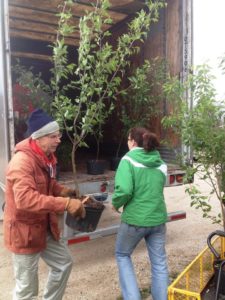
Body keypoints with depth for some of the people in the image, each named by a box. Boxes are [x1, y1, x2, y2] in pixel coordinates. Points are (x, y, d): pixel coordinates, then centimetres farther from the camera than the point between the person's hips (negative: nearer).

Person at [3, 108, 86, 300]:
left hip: (46, 226, 9)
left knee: (64, 263, 21)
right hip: (24, 230, -9)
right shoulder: (22, 161, -26)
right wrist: (65, 204, -41)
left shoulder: (47, 157, 4)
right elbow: (25, 199, -39)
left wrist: (65, 192, -3)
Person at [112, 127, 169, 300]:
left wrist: (116, 204, -3)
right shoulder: (161, 163, 4)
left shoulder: (128, 159, -11)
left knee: (122, 255, 20)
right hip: (158, 218, 4)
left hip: (135, 219, -4)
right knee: (159, 262, 18)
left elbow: (124, 191, -21)